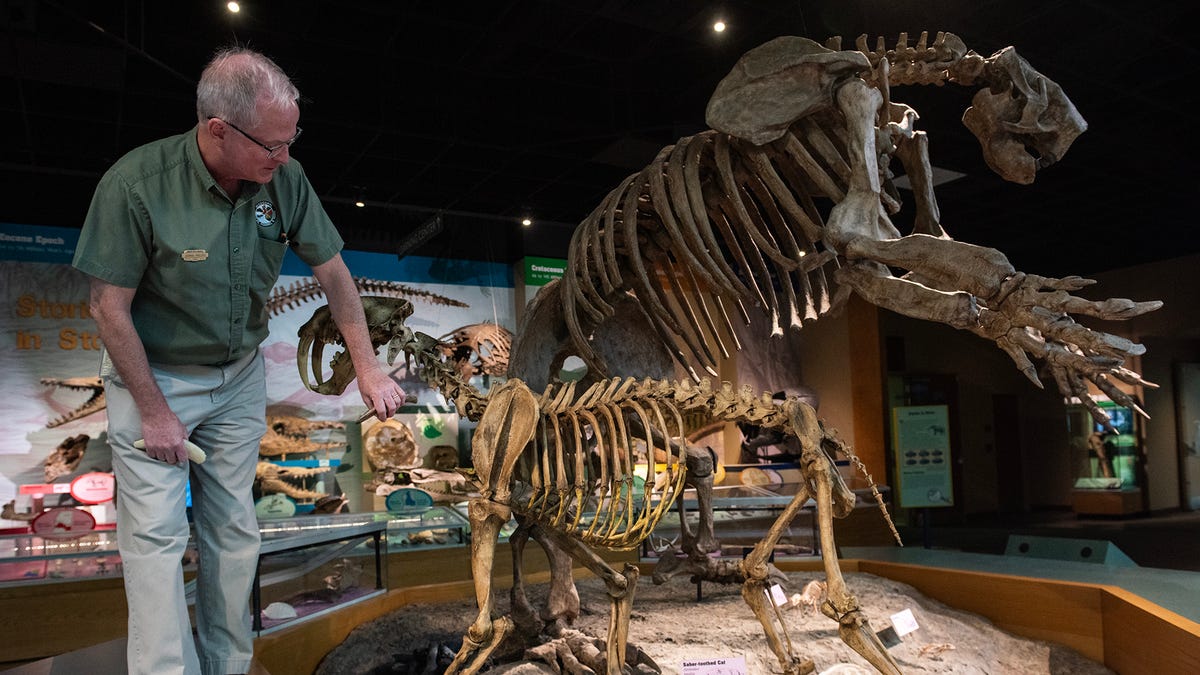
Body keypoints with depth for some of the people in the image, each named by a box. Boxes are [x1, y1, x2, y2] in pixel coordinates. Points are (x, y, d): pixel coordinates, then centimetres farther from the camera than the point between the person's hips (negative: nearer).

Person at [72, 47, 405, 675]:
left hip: (239, 378, 4)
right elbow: (109, 306, -17)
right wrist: (154, 411, -13)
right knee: (157, 533, -3)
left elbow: (332, 270, -2)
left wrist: (368, 367, -2)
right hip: (152, 376, -4)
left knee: (233, 530, 10)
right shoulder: (137, 184, -25)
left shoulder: (284, 179, -13)